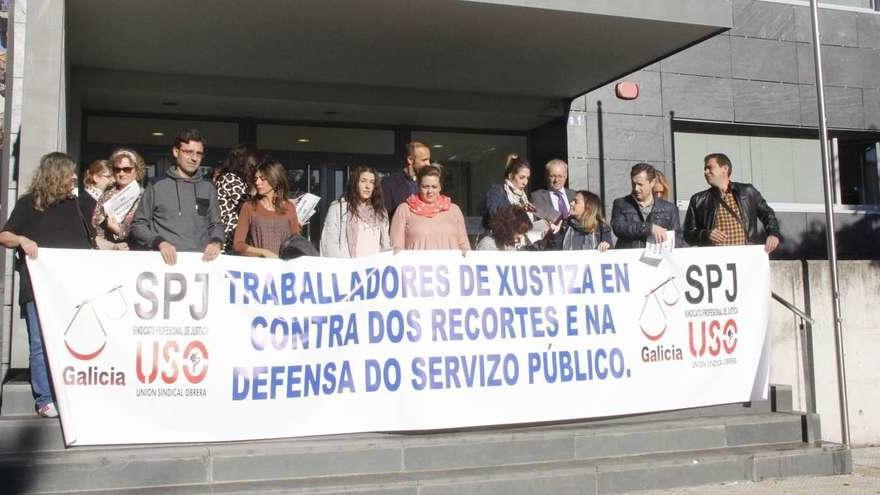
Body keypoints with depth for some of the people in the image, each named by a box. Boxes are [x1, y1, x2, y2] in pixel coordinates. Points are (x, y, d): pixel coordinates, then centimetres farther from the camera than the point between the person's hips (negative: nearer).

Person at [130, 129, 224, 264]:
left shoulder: (208, 188, 15)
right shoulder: (157, 185, 7)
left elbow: (216, 224, 21)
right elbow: (138, 225, 8)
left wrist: (217, 242, 0)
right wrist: (159, 242, -9)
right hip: (166, 259, -2)